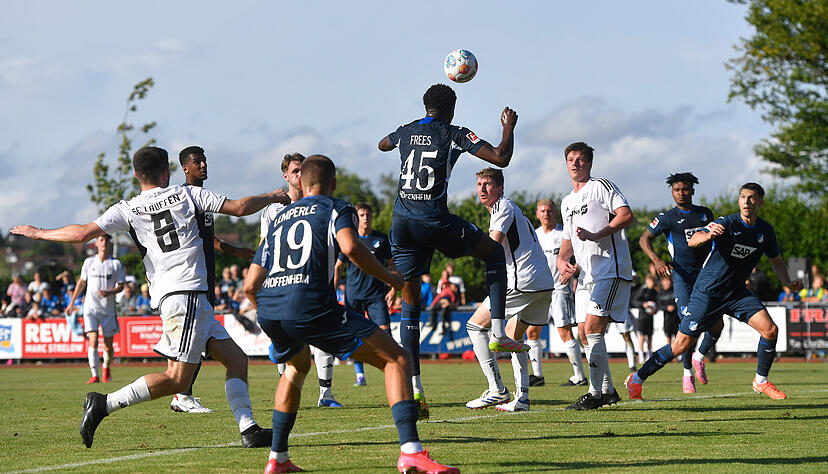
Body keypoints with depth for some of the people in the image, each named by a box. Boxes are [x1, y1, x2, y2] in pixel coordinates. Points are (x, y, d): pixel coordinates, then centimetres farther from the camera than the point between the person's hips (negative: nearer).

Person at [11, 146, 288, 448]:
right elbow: (239, 208, 5)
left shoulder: (128, 210, 8)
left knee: (236, 359, 10)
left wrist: (38, 233, 12)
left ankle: (248, 429, 2)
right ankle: (104, 404, -13)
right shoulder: (186, 194, 3)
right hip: (187, 294, -6)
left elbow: (82, 233, -2)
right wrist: (272, 197, 24)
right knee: (177, 379, -10)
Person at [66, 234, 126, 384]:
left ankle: (106, 367, 35)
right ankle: (95, 375, -15)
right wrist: (72, 302, 17)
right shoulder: (89, 262, 5)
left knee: (108, 345, 5)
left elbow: (121, 286, 0)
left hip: (108, 308, 0)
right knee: (93, 341, -16)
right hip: (91, 307, 0)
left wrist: (109, 293, -20)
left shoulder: (116, 264, 0)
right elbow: (82, 282, 16)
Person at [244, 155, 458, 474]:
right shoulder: (335, 208, 13)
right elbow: (350, 246, -11)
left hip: (267, 310, 6)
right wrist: (389, 278, 3)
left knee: (297, 367, 38)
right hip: (311, 305, -6)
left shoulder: (278, 220, 29)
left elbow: (250, 286, 26)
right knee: (396, 359, 0)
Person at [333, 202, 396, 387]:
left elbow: (392, 265, 13)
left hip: (377, 294, 0)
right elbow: (337, 267, 12)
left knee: (385, 330, -11)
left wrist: (393, 289, 3)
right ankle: (360, 376, 7)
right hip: (353, 294, 0)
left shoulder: (381, 239, 6)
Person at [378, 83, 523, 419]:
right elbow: (501, 158, -6)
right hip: (434, 220, -4)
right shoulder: (454, 134, 0)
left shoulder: (406, 132, 14)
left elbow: (382, 145, 38)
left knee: (409, 304, 9)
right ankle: (498, 334, 12)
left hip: (401, 223, 4)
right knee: (495, 252, 21)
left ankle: (414, 388, 1)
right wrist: (509, 127, 12)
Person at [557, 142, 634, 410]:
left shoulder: (601, 186, -2)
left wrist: (596, 235, -23)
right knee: (587, 334, 7)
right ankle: (607, 390, 18)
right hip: (586, 274, 9)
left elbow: (626, 216, -15)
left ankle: (595, 394, -14)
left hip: (610, 269, -9)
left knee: (593, 328, -17)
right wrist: (562, 260, 8)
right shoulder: (567, 202, 23)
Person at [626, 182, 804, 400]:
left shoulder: (765, 231, 1)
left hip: (736, 292, 5)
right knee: (682, 344, -7)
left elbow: (776, 261, 18)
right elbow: (692, 241, -31)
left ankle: (761, 381, 8)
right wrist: (707, 235, -54)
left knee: (770, 330, -12)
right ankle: (636, 379, 7)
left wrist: (788, 282, -1)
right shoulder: (727, 223, -17)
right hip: (707, 291, -5)